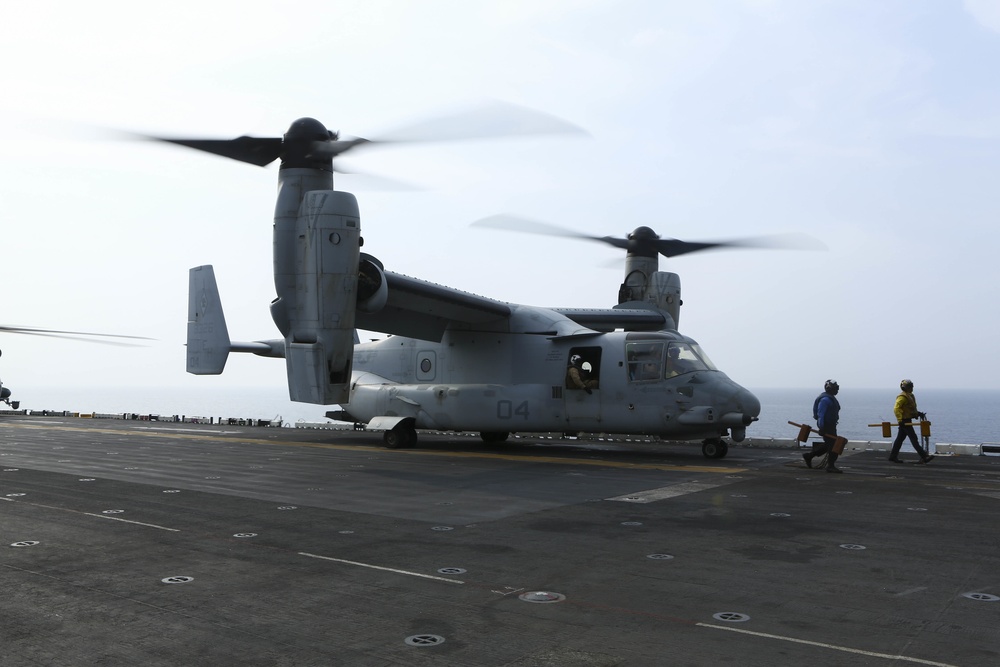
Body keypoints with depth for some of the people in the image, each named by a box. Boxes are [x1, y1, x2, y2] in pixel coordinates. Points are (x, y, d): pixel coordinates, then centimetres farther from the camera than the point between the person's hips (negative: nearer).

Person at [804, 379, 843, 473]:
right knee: (833, 445, -7)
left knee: (829, 444, 17)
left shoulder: (830, 398, 16)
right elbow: (820, 414, -23)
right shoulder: (825, 399, -18)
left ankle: (809, 456, 23)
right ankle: (831, 466, -1)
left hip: (831, 425, 11)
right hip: (826, 426, -11)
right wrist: (821, 428, -26)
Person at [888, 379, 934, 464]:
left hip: (907, 420, 10)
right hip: (905, 421, -10)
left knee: (900, 438, 12)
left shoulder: (910, 396, 16)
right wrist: (900, 420, -28)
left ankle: (893, 456, 17)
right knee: (913, 438, -9)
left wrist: (918, 413, 15)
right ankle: (923, 457, -10)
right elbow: (896, 408, -22)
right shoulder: (902, 397, -15)